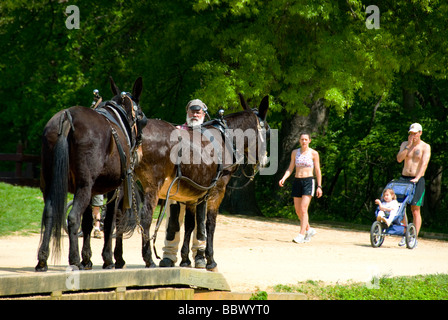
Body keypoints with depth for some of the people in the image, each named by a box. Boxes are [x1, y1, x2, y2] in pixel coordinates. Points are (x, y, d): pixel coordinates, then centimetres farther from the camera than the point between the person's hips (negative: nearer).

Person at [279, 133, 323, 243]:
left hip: (308, 182, -5)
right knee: (298, 211, 7)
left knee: (303, 209, -16)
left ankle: (301, 235, -17)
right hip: (297, 181, 5)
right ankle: (309, 230, 28)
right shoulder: (295, 152, 9)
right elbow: (290, 168, 9)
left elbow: (317, 171, 1)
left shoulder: (314, 153, -1)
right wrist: (283, 178, -7)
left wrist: (319, 186, -2)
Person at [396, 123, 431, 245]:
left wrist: (417, 178, -26)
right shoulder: (405, 144, 11)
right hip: (404, 178, 4)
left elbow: (424, 163, -14)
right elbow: (399, 159, -3)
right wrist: (409, 145, -10)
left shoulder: (425, 147, -2)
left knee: (415, 209, -8)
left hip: (417, 180, -4)